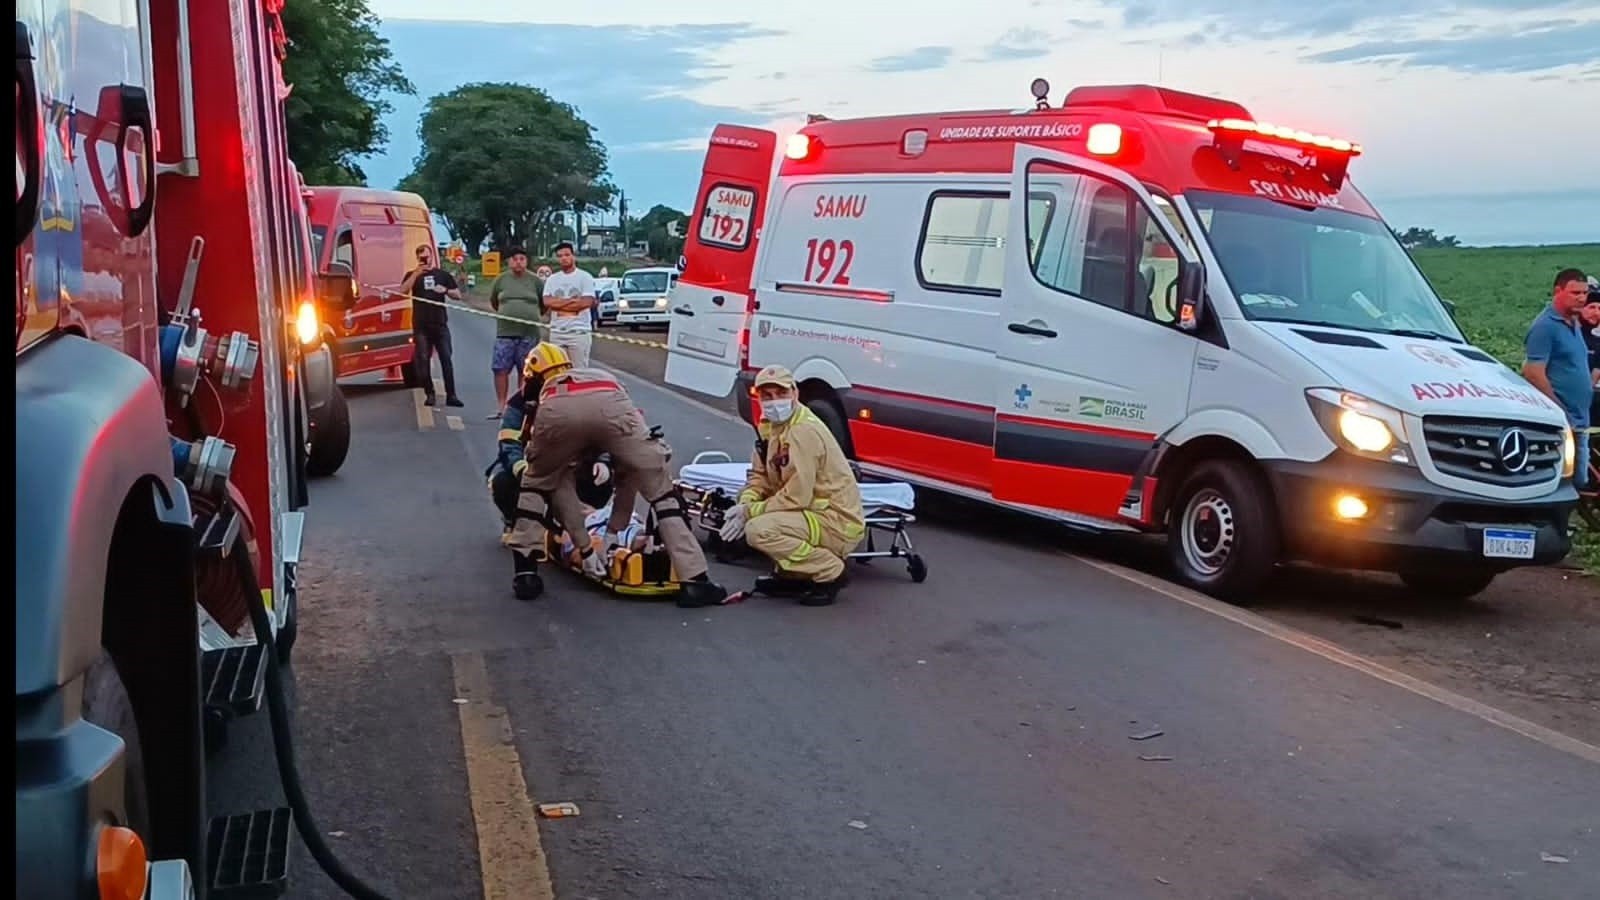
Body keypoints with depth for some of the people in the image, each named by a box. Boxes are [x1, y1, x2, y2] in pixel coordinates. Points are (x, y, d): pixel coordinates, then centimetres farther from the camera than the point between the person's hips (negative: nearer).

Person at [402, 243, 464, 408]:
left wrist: (445, 290, -8)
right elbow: (402, 292, -8)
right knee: (423, 360, -4)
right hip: (421, 326, 0)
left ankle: (451, 395, -3)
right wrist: (416, 274, -15)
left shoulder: (443, 274, 12)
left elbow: (458, 295, 12)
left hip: (440, 324, 0)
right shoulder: (412, 275, 10)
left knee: (446, 359, -4)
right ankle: (429, 395, 2)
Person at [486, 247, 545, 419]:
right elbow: (493, 301, 18)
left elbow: (545, 303, 10)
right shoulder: (501, 280, 5)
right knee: (500, 370, -3)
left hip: (529, 334, -1)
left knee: (525, 371, 4)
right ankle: (500, 406, 5)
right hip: (505, 333, 1)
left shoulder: (535, 281, 1)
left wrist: (532, 315, 11)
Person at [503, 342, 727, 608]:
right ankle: (694, 582, 13)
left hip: (558, 411, 0)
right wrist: (613, 534, 52)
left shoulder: (547, 395, 42)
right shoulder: (609, 381, 47)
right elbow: (629, 474, 46)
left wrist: (584, 547, 43)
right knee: (661, 488, 19)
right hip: (612, 406, 0)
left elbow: (560, 485, 39)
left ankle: (525, 573, 27)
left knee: (536, 481, 32)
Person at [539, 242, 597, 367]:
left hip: (579, 332, -4)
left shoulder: (585, 277, 2)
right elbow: (547, 301, -1)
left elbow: (586, 302, -11)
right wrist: (572, 301, -10)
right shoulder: (552, 279, 14)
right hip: (557, 333, 4)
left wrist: (558, 304, -5)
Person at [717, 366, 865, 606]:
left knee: (758, 530, -26)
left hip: (838, 522, -10)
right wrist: (746, 503, -8)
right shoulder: (769, 425, 8)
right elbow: (760, 476, 12)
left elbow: (797, 498, -24)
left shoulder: (804, 431, -21)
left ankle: (830, 572, -10)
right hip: (815, 512, 10)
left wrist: (750, 512, -16)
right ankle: (793, 576, 13)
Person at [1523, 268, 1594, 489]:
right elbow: (1533, 374, -19)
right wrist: (1561, 413, -19)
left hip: (1580, 422, 9)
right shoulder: (1545, 326, -13)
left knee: (1579, 483, 13)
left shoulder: (1574, 324, 15)